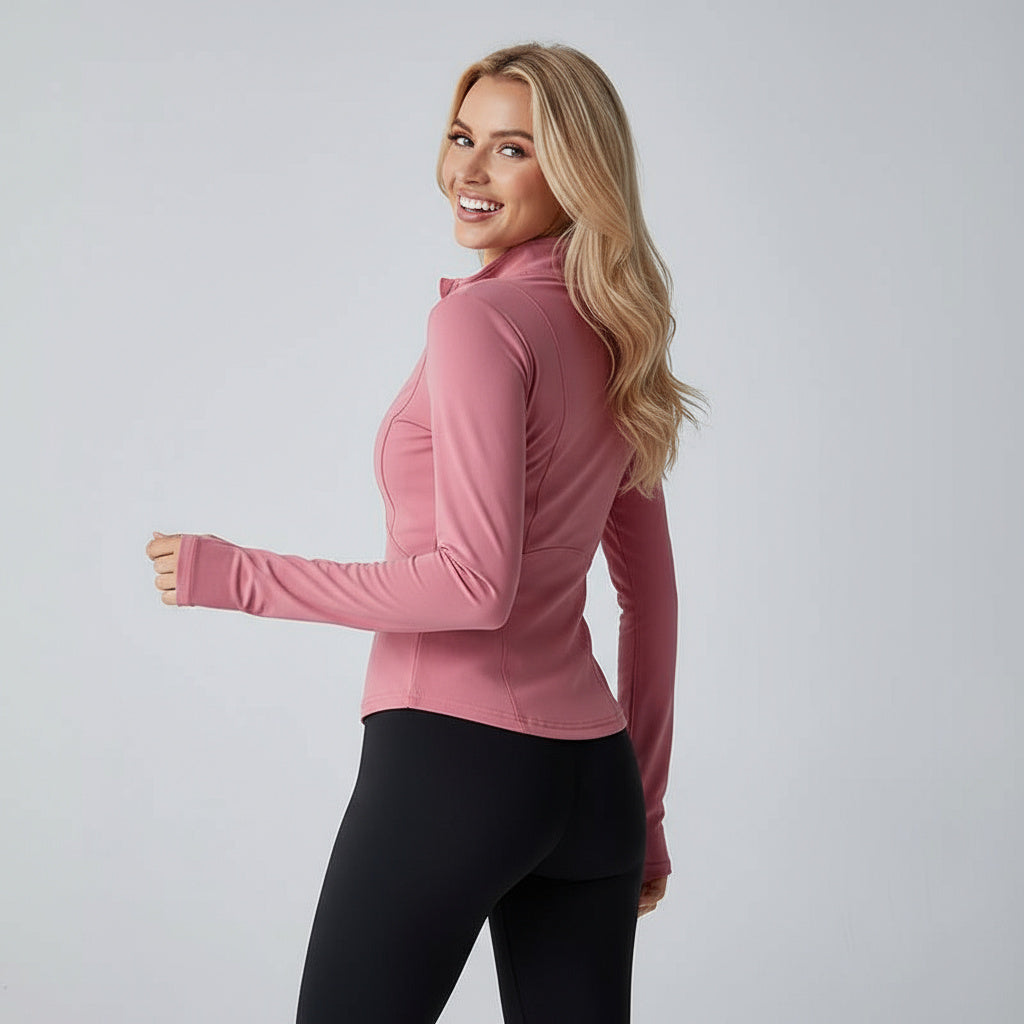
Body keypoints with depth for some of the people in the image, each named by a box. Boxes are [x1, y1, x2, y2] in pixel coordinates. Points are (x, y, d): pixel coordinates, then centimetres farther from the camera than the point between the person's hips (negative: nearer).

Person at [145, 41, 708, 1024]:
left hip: (451, 757, -8)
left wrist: (237, 576, -12)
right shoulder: (614, 339, 12)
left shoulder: (479, 318, -12)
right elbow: (652, 597, 16)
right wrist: (643, 813, 22)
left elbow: (478, 582, -19)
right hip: (592, 769, 8)